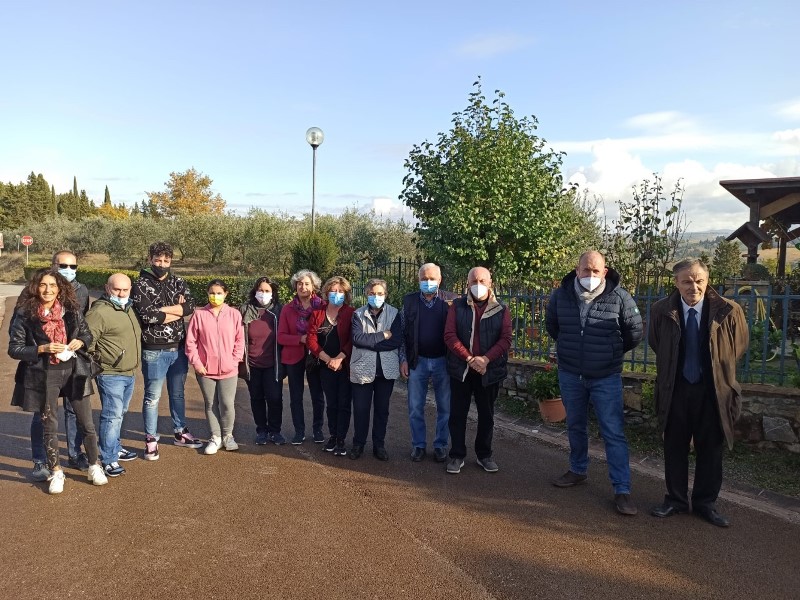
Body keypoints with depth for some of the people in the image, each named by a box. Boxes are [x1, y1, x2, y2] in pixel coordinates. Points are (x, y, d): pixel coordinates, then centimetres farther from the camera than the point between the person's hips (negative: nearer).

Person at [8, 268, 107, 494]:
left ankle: (94, 466, 25)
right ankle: (55, 472, 28)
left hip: (73, 371, 2)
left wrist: (80, 342, -10)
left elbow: (87, 334, 12)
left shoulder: (71, 311, 0)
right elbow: (14, 348, -5)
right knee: (50, 426, 11)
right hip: (43, 376, -2)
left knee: (86, 423, 7)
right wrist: (42, 349, -19)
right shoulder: (24, 315, -7)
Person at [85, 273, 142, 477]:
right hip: (110, 375, -9)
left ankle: (115, 448, 33)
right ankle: (108, 460, 1)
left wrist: (133, 363, 20)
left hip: (129, 374, 9)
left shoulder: (127, 308, 12)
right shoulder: (99, 311, -16)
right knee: (112, 416, -6)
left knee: (119, 414, 19)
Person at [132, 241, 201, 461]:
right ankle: (151, 439, 16)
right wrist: (176, 311, -10)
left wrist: (161, 309, -16)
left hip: (178, 348, 5)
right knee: (153, 396, 4)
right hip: (154, 350, -4)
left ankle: (180, 433, 30)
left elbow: (190, 306, -8)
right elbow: (146, 315, -19)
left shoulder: (178, 283, 8)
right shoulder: (141, 285, -5)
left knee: (177, 393, 17)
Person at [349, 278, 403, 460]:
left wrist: (370, 341, -13)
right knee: (361, 409, 7)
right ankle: (358, 443, 24)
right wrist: (383, 336, -14)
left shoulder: (395, 314, 0)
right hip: (362, 368, 0)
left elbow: (397, 341, -11)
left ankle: (379, 445, 24)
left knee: (382, 409, 11)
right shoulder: (358, 314, 2)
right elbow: (358, 338, -13)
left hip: (387, 369, 0)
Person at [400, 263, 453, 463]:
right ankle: (418, 445, 22)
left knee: (445, 407, 8)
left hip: (443, 361, -1)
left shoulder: (450, 302, -2)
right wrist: (404, 360, 1)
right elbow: (403, 332, 5)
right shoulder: (409, 301, 2)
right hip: (417, 362, 1)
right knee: (415, 408, 8)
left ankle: (441, 445, 22)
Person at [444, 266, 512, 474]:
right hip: (461, 370, 0)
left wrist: (485, 359, -18)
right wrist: (469, 359, -16)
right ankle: (457, 455, 17)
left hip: (489, 370, 1)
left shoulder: (501, 309, 2)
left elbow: (505, 339, -5)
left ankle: (484, 455, 26)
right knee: (457, 414, 5)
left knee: (486, 415, 12)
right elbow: (450, 336, -7)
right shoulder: (457, 307, 1)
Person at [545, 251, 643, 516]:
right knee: (575, 426, 18)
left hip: (606, 377, -3)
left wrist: (613, 352, 9)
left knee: (613, 433, -2)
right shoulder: (561, 295, -7)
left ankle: (622, 490, 6)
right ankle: (577, 470, 38)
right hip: (570, 375, 3)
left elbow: (634, 332, 1)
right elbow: (551, 325, 14)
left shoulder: (619, 297, -14)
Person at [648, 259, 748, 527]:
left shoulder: (729, 311, -12)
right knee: (674, 447, 12)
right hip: (675, 389, 1)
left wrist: (719, 369, 6)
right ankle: (676, 499, 29)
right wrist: (671, 368, 8)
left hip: (713, 390, -1)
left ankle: (705, 503, 29)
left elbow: (739, 346, 5)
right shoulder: (661, 311, -9)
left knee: (710, 449, 12)